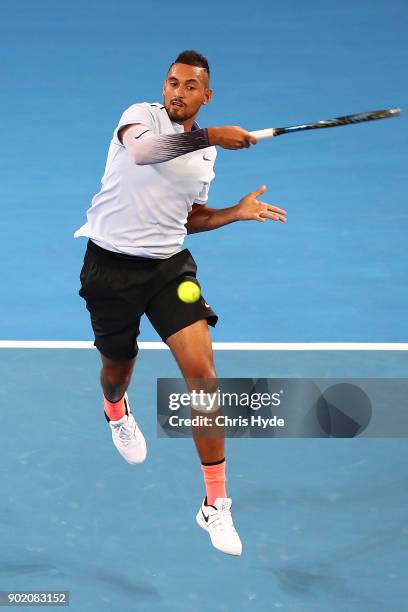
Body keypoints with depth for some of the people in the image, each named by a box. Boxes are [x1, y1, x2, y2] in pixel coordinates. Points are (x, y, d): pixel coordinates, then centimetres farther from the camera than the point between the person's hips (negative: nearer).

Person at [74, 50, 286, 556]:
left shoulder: (205, 153, 9)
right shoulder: (143, 115, -9)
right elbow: (141, 150, -34)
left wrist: (237, 212, 6)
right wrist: (209, 136, -39)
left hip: (170, 266, 3)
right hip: (111, 266, -3)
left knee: (201, 372, -13)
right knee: (118, 368, 15)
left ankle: (215, 505, -7)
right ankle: (116, 411, 58)